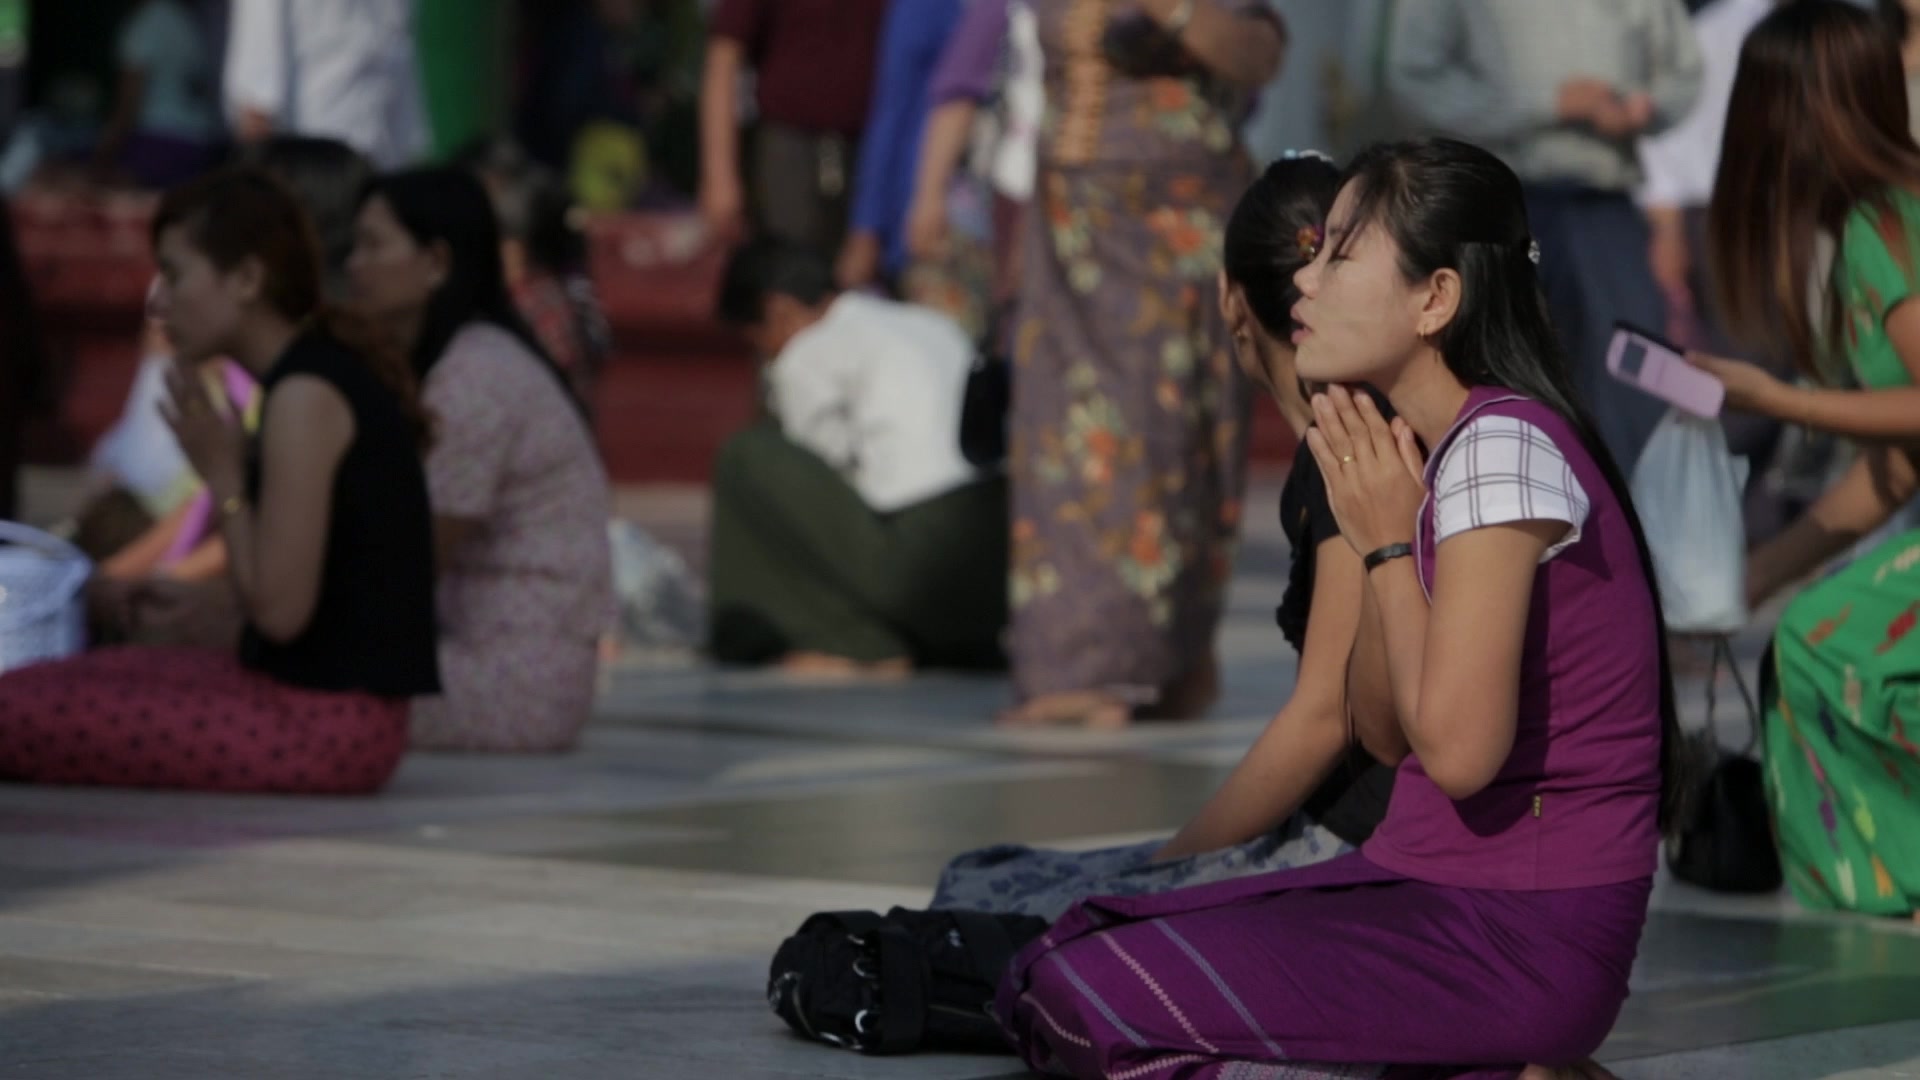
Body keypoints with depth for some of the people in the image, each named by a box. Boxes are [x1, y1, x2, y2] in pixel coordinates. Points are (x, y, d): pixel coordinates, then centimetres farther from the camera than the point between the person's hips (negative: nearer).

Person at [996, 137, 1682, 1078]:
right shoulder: (1431, 453, 14)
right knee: (1051, 974, 6)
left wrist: (1389, 545, -11)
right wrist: (1378, 541, 1)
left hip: (1521, 934, -10)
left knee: (1089, 1002, -16)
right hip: (1432, 888, 10)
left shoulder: (1503, 446, -17)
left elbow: (1458, 746, -24)